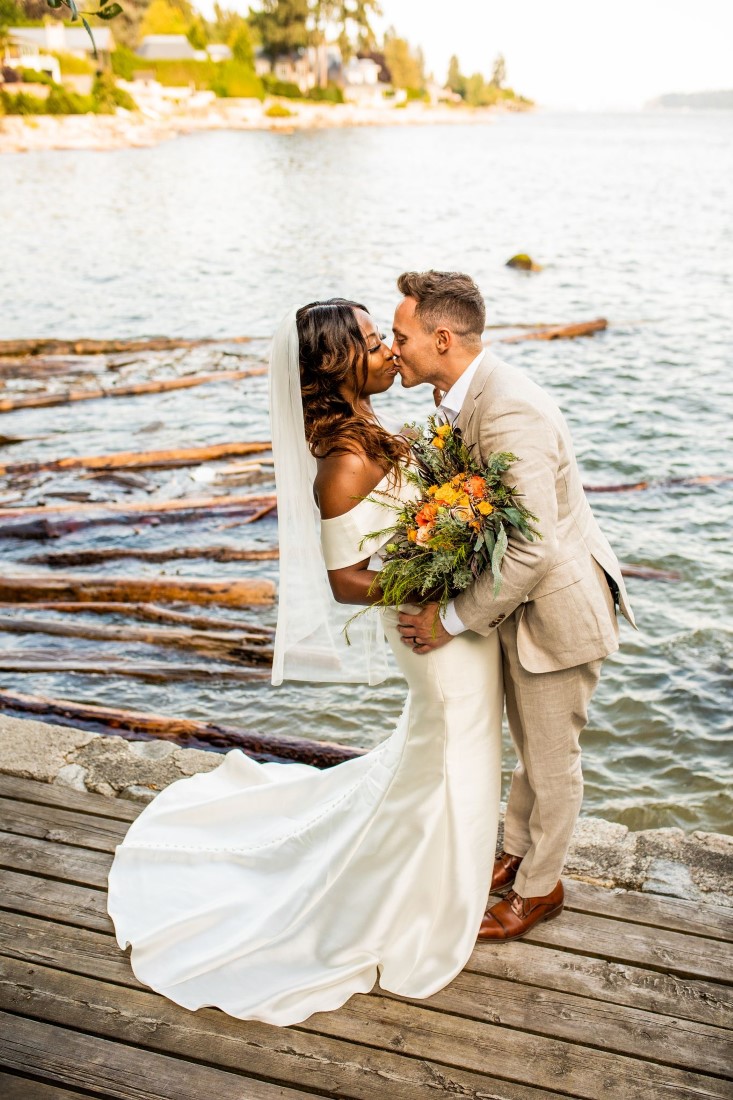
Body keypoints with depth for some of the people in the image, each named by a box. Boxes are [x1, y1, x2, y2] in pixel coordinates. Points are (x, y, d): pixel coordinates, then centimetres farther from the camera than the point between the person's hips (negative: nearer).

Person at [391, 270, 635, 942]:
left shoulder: (509, 414, -32)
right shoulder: (466, 394, -1)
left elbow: (533, 552, -33)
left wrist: (453, 621, -23)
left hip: (556, 610, -9)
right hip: (522, 603, 9)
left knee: (551, 760, 12)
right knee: (529, 747, 26)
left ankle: (540, 888, 34)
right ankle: (518, 853, 46)